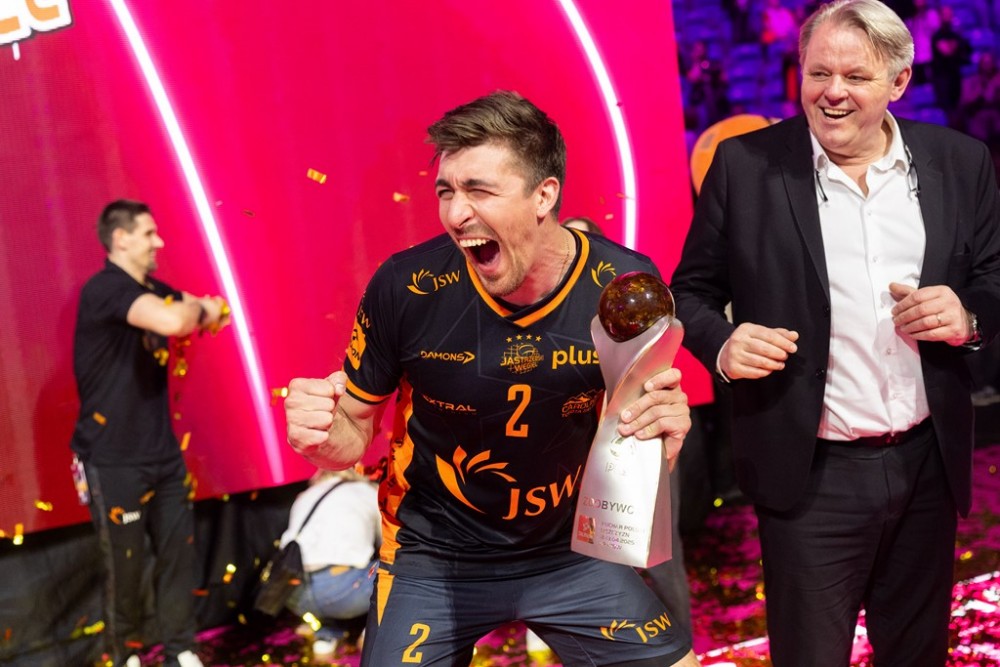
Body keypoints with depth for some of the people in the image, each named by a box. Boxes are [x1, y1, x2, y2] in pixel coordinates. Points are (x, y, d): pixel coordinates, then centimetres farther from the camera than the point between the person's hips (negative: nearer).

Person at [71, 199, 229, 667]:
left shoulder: (154, 291, 9)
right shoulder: (105, 288, -18)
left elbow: (215, 313, 19)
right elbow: (173, 322, -35)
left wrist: (207, 310, -4)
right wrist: (197, 308, -12)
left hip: (162, 452, 7)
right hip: (114, 459, -7)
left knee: (178, 552, 9)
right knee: (126, 564, 5)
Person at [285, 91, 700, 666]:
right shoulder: (407, 288, -21)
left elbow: (634, 423, -2)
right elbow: (356, 430, -6)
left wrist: (663, 430, -25)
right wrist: (322, 433, -29)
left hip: (574, 548, 1)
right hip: (435, 558, -1)